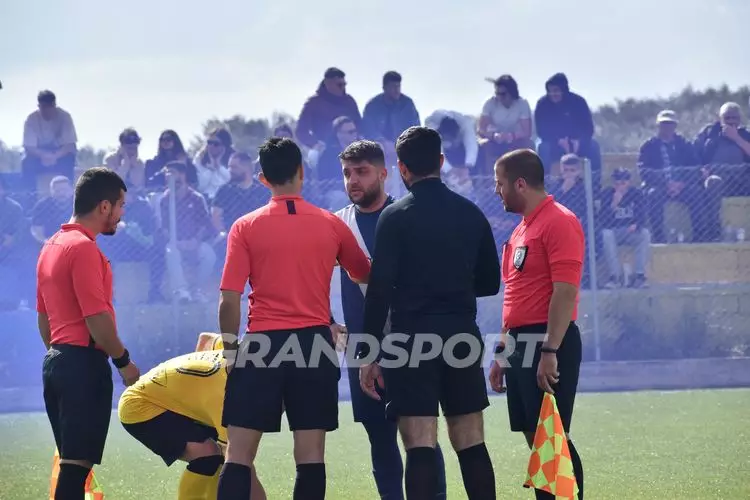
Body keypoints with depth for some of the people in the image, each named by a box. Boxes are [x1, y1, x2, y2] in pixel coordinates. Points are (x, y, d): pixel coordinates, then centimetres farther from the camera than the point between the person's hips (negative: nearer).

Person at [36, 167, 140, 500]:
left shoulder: (52, 246, 15)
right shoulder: (84, 249, -15)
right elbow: (97, 317, -19)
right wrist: (124, 361, -10)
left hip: (56, 360, 9)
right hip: (84, 362, -9)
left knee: (70, 462, 13)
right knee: (77, 463, -9)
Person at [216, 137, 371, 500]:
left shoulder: (245, 228, -2)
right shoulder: (331, 225, 3)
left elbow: (229, 301, -6)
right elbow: (364, 276, 19)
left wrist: (231, 351, 6)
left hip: (262, 345, -1)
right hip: (314, 343, 1)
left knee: (238, 454, 1)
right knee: (310, 455, 3)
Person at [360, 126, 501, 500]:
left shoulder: (395, 217, -6)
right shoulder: (471, 214, 8)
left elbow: (380, 288, -10)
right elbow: (490, 282, 14)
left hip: (412, 338, -4)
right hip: (463, 337, 4)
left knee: (420, 447, -6)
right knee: (471, 444, 9)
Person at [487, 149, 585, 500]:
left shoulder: (559, 222, -12)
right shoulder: (523, 229, 18)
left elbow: (566, 291, -19)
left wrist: (549, 351, -24)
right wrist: (502, 351, 21)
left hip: (547, 346, -9)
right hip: (521, 345, 9)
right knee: (536, 441, 9)